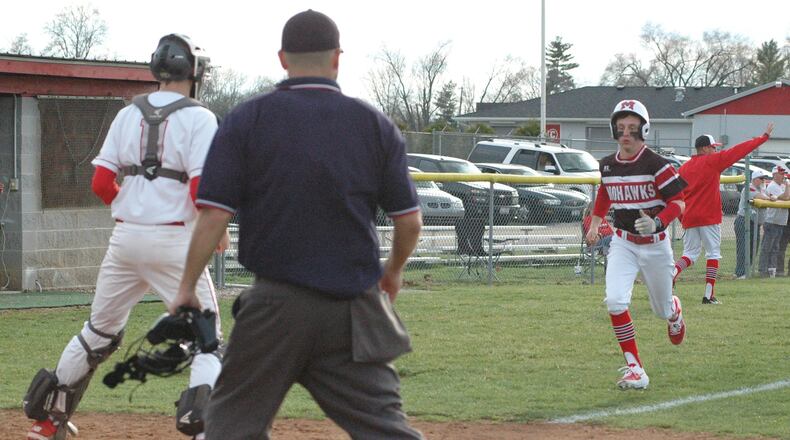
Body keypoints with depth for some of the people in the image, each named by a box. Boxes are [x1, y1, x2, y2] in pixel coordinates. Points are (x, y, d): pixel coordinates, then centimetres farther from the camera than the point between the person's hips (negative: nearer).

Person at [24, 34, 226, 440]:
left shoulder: (128, 114, 8)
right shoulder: (198, 118, -6)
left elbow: (101, 183, 6)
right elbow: (201, 189, -15)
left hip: (126, 237, 5)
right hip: (175, 240, -5)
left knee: (99, 331, 19)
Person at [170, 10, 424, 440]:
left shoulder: (245, 120, -2)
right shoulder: (376, 125, 3)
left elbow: (214, 215, -7)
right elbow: (409, 220, 5)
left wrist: (186, 288, 3)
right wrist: (393, 271, 24)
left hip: (275, 304, -1)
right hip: (356, 314, 2)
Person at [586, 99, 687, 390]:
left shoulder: (656, 165, -16)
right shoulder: (608, 165, 1)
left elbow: (678, 202, -15)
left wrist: (657, 223, -31)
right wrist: (595, 223, 17)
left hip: (654, 244, -3)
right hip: (622, 243, 3)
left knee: (662, 309, 13)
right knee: (615, 301, -20)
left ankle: (674, 311, 54)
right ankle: (634, 369, -14)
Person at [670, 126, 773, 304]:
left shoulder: (683, 168, 10)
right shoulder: (712, 161, -5)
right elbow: (740, 150, -4)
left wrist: (682, 219, 19)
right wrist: (765, 136, 1)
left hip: (689, 218, 5)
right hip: (709, 217, -5)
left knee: (690, 254, 13)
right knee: (713, 253, 4)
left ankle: (674, 271, -17)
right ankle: (709, 294, -1)